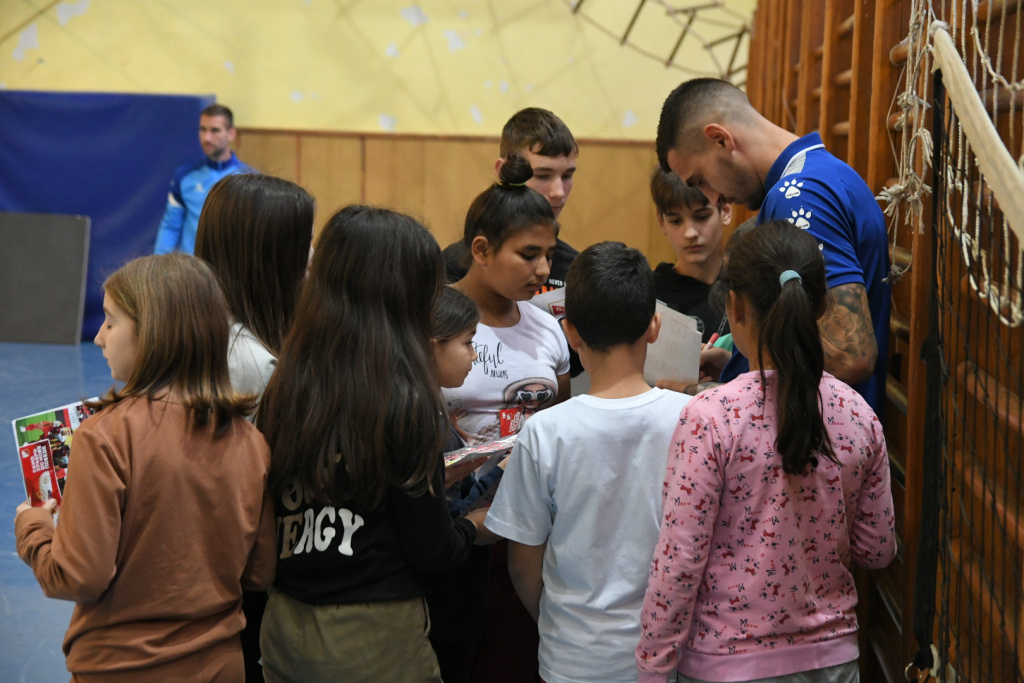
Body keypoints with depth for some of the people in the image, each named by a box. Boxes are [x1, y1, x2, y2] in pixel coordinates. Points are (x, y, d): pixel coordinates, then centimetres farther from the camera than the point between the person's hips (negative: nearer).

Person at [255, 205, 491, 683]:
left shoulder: (282, 388, -4)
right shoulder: (406, 404, -18)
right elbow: (432, 553, -12)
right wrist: (472, 526, 10)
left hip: (283, 626, 5)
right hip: (375, 638, -5)